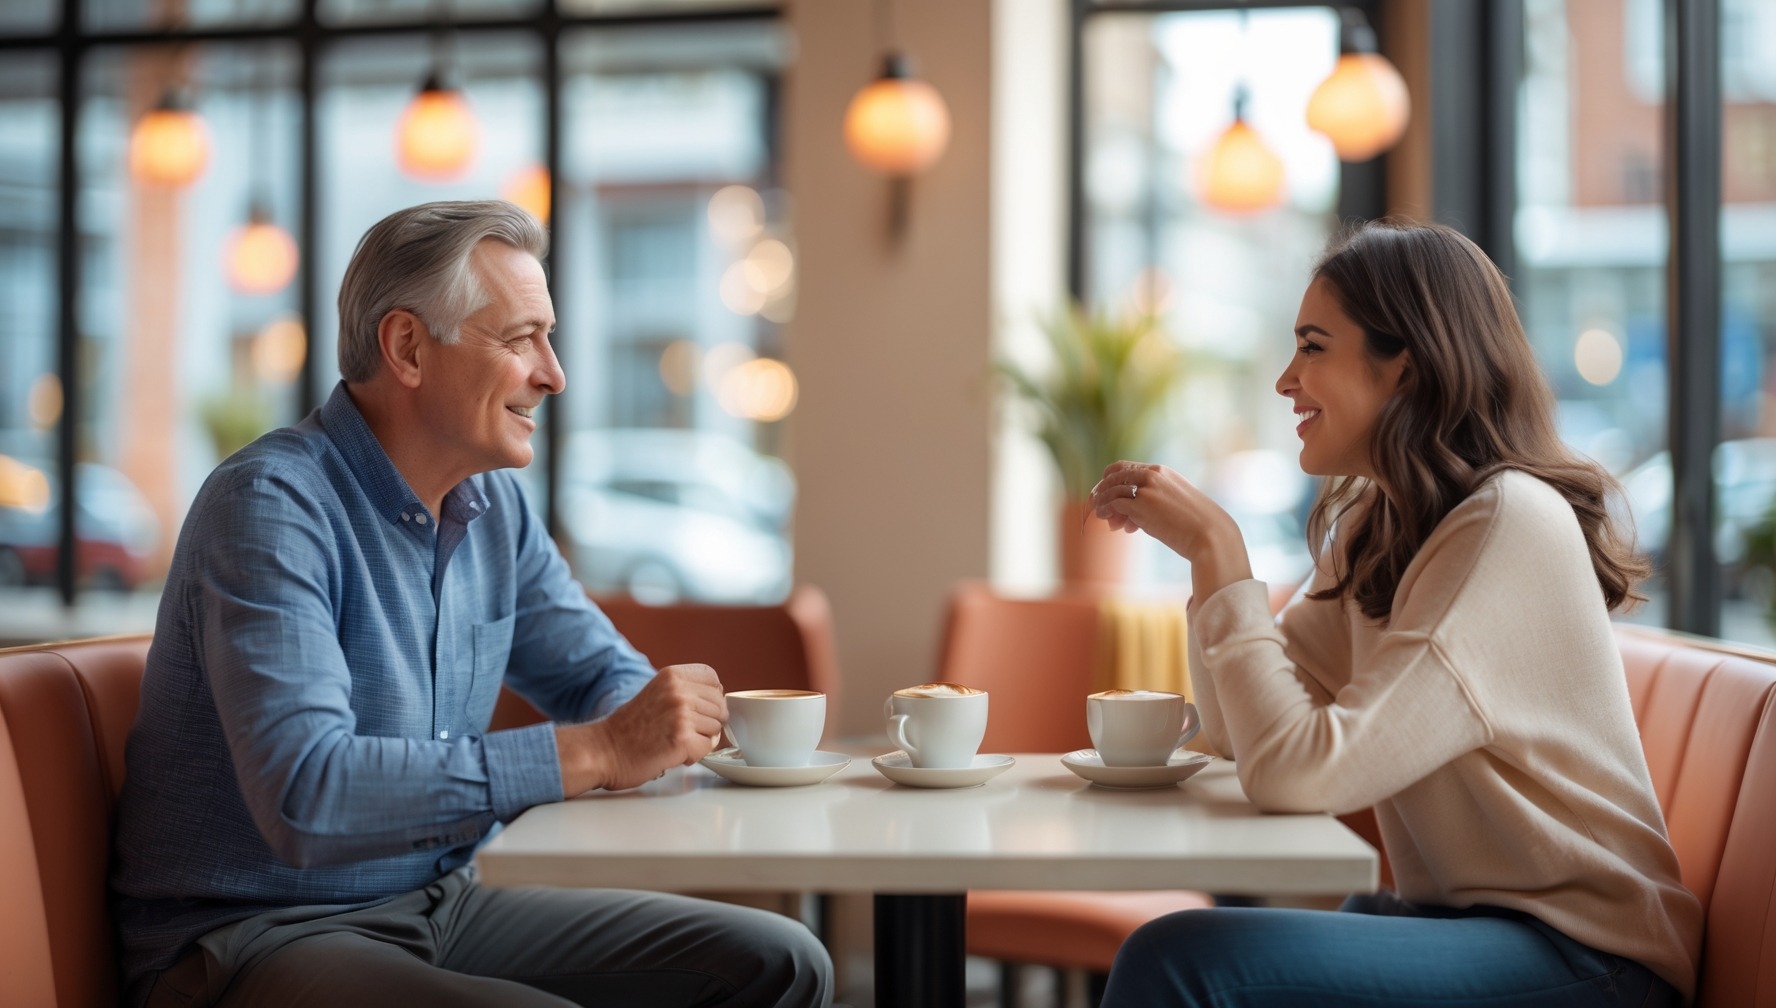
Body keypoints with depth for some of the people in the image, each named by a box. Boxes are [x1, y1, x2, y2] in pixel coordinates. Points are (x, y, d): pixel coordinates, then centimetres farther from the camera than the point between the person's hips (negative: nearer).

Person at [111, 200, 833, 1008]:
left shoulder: (492, 502, 7)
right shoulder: (270, 505, -19)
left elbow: (604, 675, 18)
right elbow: (303, 796, -31)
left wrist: (655, 724, -8)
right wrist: (593, 753, -30)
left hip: (440, 906, 8)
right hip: (251, 939, -8)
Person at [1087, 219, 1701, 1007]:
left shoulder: (1511, 526, -19)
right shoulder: (1371, 527, 9)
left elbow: (1298, 771, -25)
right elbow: (1242, 732, 9)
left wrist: (1218, 552, -18)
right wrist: (1203, 548, -1)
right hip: (1455, 914, 8)